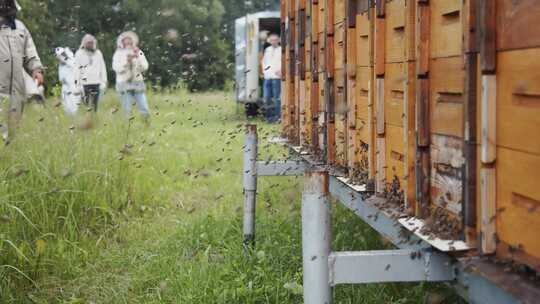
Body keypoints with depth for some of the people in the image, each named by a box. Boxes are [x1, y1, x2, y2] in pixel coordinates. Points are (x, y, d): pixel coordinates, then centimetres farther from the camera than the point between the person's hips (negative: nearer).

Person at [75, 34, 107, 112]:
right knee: (86, 104, -6)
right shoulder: (79, 53, 4)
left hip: (96, 82, 2)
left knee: (95, 105, 4)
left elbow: (102, 68, 10)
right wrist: (77, 83, -6)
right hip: (85, 83, -2)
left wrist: (104, 82, 3)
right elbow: (77, 69, 1)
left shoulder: (98, 53, 10)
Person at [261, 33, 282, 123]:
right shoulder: (267, 50, 18)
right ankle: (269, 115, 16)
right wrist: (264, 69, 12)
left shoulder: (281, 50, 1)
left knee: (277, 97, -4)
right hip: (267, 76, 5)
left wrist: (281, 70, -17)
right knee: (266, 97, 5)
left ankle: (277, 115, 1)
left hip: (276, 77, -5)